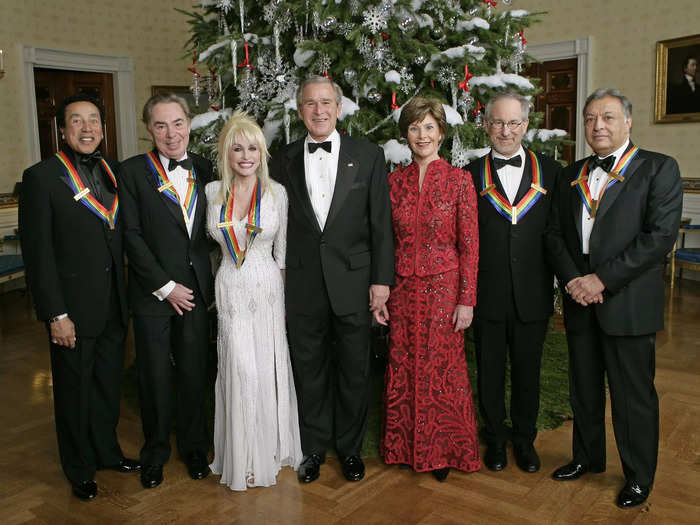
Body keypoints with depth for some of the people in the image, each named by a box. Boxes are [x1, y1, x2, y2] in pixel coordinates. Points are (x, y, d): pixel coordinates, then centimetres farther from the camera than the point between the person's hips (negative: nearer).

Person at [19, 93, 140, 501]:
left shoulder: (114, 172, 6)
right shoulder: (41, 177, -10)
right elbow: (38, 252, -13)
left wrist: (126, 297, 6)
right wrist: (56, 314, -15)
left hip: (114, 307, 5)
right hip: (74, 310, -5)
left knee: (110, 384, 20)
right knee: (75, 391, 12)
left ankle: (108, 451, 41)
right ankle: (80, 470, 32)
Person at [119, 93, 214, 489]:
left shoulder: (204, 169, 6)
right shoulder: (133, 171, -4)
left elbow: (210, 231, 9)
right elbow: (132, 235, -8)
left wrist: (212, 283, 2)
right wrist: (165, 287, -12)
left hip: (197, 290, 3)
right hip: (153, 293, -2)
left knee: (194, 372, 12)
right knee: (155, 377, 9)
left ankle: (195, 447, 32)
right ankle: (155, 452, 30)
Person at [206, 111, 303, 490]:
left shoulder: (276, 192, -2)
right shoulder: (213, 192, 1)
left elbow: (282, 249, 4)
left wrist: (283, 290, 4)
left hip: (268, 288, 0)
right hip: (230, 290, 1)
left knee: (268, 368, 7)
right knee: (240, 370, 1)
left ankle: (272, 447, 27)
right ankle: (243, 456, 19)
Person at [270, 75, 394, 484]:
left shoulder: (369, 156, 1)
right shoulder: (284, 161, 6)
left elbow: (381, 223, -1)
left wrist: (382, 279, -5)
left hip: (353, 281, -1)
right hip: (303, 285, 1)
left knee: (354, 370, 10)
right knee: (309, 369, 12)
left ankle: (350, 447, 30)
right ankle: (314, 447, 30)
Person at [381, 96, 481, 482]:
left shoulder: (459, 179, -4)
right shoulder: (395, 181, 5)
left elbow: (469, 244, -5)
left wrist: (467, 300, -9)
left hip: (444, 287, -3)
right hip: (403, 288, 3)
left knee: (443, 370, 6)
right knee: (403, 369, 11)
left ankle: (444, 450, 26)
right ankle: (407, 446, 31)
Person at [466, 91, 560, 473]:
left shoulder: (550, 173, 3)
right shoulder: (470, 175, 0)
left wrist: (559, 285, -2)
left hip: (533, 297, 1)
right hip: (487, 296, -1)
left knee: (528, 371, 15)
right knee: (490, 371, 13)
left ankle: (525, 439, 35)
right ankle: (495, 438, 33)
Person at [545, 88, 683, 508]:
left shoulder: (659, 169, -4)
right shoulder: (572, 175, 12)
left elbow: (661, 235, -14)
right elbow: (555, 233, 10)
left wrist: (602, 279, -18)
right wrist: (571, 279, -7)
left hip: (628, 303, -5)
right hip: (580, 301, 5)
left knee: (634, 395, 6)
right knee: (584, 388, 17)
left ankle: (639, 477, 25)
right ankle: (588, 457, 36)